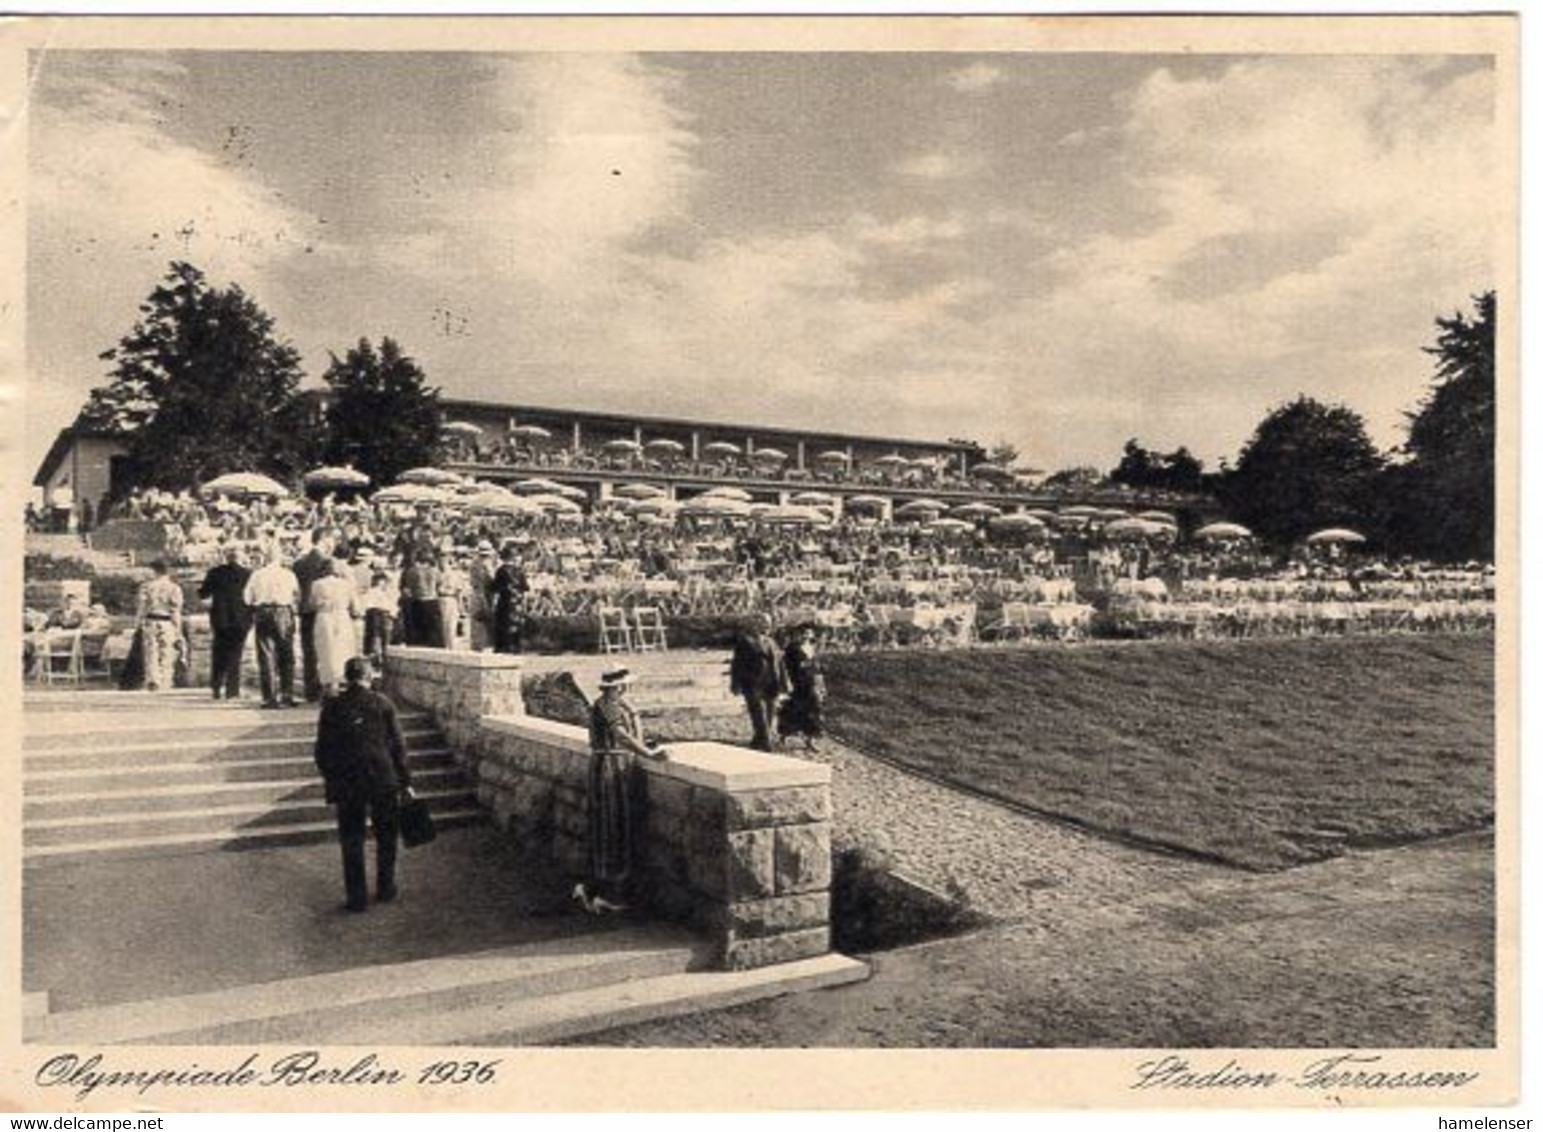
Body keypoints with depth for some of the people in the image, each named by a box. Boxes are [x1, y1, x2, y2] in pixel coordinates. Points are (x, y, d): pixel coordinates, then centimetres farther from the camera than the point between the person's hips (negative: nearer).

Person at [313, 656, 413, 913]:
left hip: (347, 785, 0)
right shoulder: (383, 704, -3)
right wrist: (405, 781, 6)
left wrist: (332, 781, 15)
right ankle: (386, 889, 22)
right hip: (383, 782, 0)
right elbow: (398, 746, -1)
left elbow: (322, 752, 3)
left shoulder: (332, 707, -1)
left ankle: (357, 897, 10)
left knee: (352, 843, 8)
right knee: (386, 838, 15)